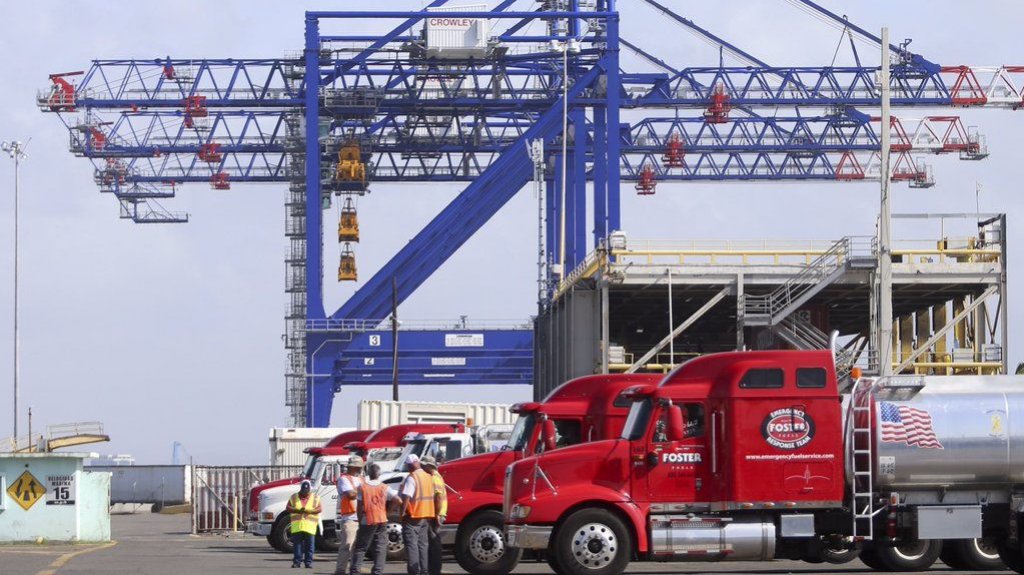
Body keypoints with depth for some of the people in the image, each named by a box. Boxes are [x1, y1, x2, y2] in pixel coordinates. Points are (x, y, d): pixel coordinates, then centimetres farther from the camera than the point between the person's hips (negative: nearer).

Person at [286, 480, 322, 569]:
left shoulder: (316, 498, 9)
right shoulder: (294, 497, 12)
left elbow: (320, 509, -1)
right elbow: (288, 508, 5)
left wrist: (308, 511, -13)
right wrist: (298, 510, -12)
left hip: (310, 526, -1)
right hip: (297, 525, 1)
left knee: (309, 544, 0)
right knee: (297, 544, -2)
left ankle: (308, 562, 4)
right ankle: (297, 561, 1)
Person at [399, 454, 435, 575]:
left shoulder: (412, 478, -15)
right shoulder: (428, 477, 10)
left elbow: (406, 497, -22)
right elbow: (431, 495, 15)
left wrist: (402, 513, -18)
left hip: (413, 515, -8)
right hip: (426, 515, 8)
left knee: (411, 544, -5)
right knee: (422, 544, 14)